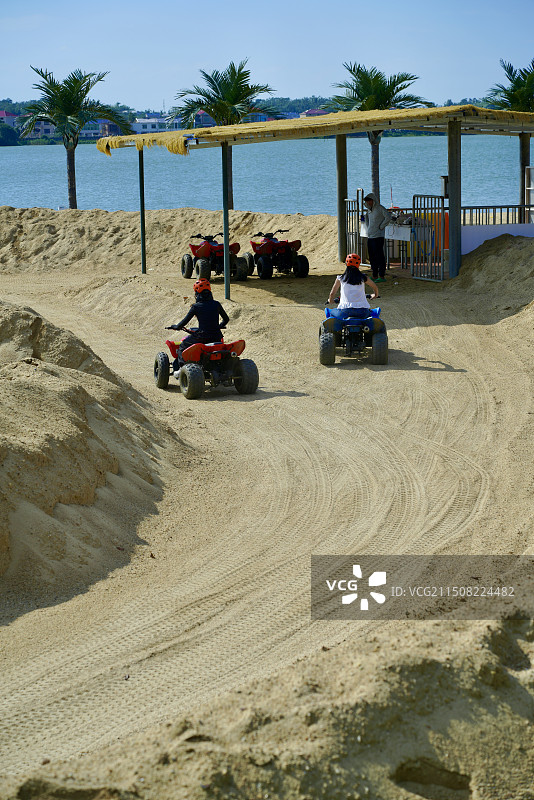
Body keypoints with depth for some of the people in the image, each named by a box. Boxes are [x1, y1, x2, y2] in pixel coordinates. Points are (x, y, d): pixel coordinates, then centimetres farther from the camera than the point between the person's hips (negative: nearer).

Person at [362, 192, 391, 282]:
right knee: (372, 257, 10)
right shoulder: (369, 210, 15)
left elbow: (388, 217, -20)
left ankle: (382, 276, -5)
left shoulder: (380, 208, -9)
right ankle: (375, 276, 16)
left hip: (378, 236, -8)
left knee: (379, 257, -8)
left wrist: (381, 226, -15)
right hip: (370, 236, 8)